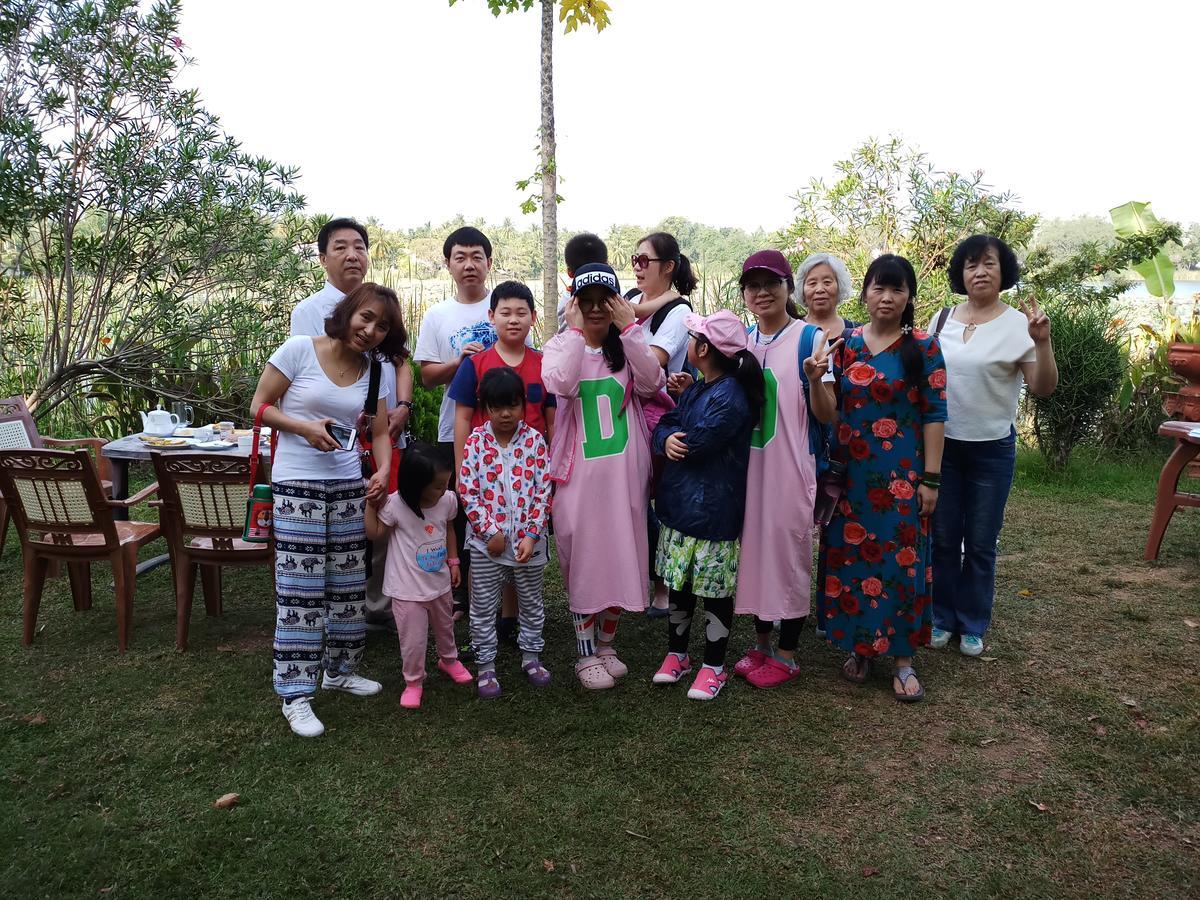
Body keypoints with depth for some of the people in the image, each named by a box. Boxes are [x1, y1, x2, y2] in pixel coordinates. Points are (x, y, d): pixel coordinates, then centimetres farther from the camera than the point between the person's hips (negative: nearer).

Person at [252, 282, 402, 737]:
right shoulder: (299, 350, -7)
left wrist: (383, 470, -8)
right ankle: (295, 693, 6)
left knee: (347, 584, 12)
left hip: (349, 486, 5)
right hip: (297, 484, -5)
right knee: (300, 589, -4)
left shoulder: (375, 372, 7)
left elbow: (380, 433, 10)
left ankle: (340, 669, 31)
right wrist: (304, 428, -17)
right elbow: (260, 406, -2)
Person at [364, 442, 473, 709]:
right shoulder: (395, 505, -24)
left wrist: (453, 561, 9)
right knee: (413, 640, 4)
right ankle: (413, 682, 27)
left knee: (444, 626, 26)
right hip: (407, 588, -4)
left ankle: (449, 659, 53)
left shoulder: (448, 500, -12)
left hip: (439, 582, 5)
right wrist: (371, 506, -18)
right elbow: (376, 534, -7)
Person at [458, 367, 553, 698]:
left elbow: (544, 491, -6)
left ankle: (531, 655, 34)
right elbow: (467, 491, -7)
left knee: (531, 602, 16)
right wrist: (491, 532, -11)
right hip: (487, 541, -1)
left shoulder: (534, 440, -5)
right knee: (483, 607, 9)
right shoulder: (476, 441, -6)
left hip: (529, 540, 1)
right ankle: (486, 665, 24)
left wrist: (531, 535, -12)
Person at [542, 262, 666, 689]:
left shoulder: (627, 348, 6)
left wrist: (629, 329, -15)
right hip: (579, 474, -2)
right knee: (583, 558, 3)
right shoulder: (561, 346, 1)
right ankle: (586, 654, 18)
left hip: (624, 473, 3)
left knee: (619, 555, 10)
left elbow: (652, 383, -13)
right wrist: (575, 331, -16)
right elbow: (560, 385, -21)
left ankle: (606, 645, 29)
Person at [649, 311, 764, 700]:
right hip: (679, 505, 9)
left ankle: (713, 667, 19)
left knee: (715, 590, 5)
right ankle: (676, 653, 33)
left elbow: (697, 443, -23)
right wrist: (666, 438, -16)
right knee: (678, 584, 17)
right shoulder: (693, 391, 11)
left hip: (713, 511, -9)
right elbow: (663, 425, 8)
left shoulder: (731, 397, -18)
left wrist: (676, 439, -2)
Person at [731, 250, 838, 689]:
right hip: (748, 465, 5)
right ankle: (761, 644, 31)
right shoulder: (741, 342, 9)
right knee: (753, 549, 13)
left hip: (789, 466, -5)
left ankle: (786, 655, 20)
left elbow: (826, 415, -9)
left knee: (788, 553, 4)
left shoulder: (809, 338, -7)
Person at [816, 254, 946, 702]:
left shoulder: (923, 346, -2)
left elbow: (935, 414, -3)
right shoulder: (845, 342, 5)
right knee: (851, 557, 8)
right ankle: (858, 646, 25)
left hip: (902, 475, -2)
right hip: (851, 473, 3)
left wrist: (930, 478, -7)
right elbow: (830, 410, 7)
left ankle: (903, 658, 15)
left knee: (901, 560, 2)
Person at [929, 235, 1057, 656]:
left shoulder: (1018, 324, -7)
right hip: (941, 444, 3)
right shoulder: (942, 319, 3)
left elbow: (1043, 388, -11)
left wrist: (1043, 342, -26)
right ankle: (942, 618, 25)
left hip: (992, 449, -3)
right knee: (942, 538, 10)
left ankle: (973, 625, 24)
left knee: (980, 543, 8)